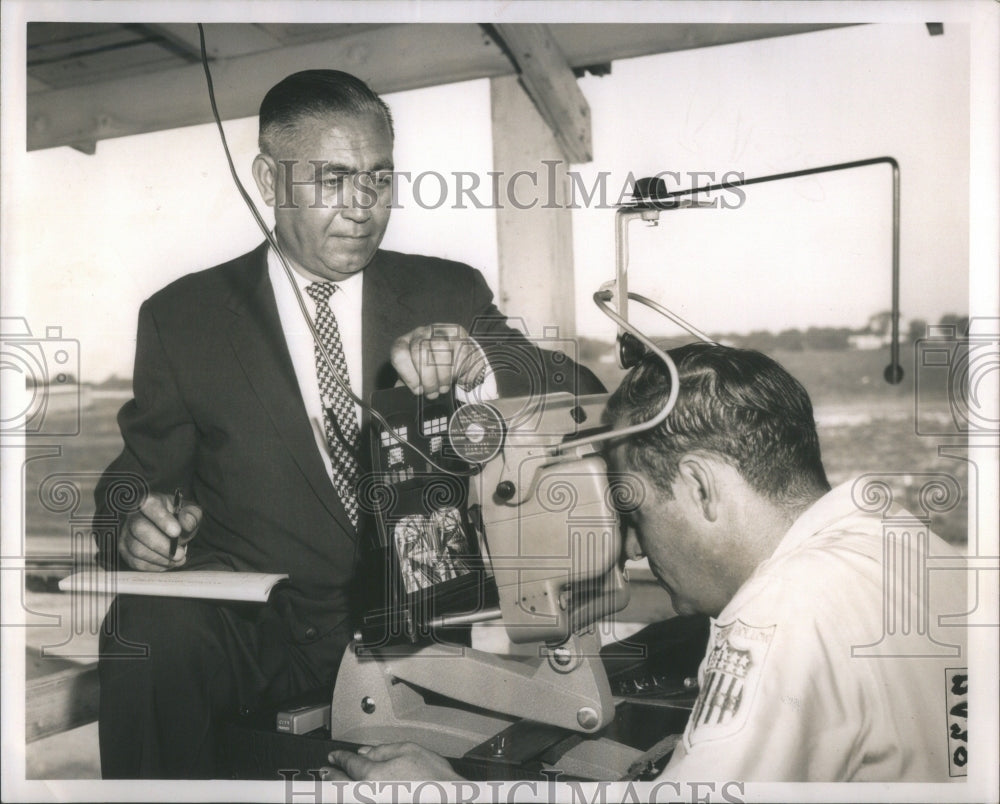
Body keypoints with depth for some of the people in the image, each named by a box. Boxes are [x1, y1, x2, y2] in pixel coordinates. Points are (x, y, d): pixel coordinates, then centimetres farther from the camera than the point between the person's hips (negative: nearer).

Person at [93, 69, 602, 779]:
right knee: (153, 632, -31)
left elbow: (585, 400, 1)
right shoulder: (183, 316, 8)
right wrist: (138, 523, -15)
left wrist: (477, 363, -20)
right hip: (258, 626, -1)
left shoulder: (450, 294, 9)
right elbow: (137, 473, 11)